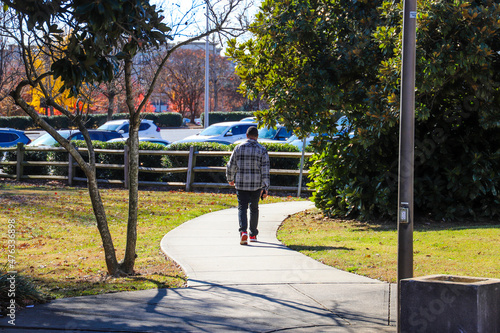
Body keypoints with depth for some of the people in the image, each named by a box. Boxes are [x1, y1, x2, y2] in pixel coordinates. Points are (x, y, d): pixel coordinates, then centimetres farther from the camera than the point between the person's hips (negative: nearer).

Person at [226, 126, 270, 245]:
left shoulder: (239, 148, 0)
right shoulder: (262, 150, -3)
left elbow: (230, 166, 5)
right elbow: (265, 170, -7)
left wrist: (230, 179, 23)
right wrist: (265, 188, -5)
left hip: (241, 184, 0)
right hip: (256, 185, 1)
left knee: (242, 208, 0)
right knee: (254, 208, 17)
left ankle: (243, 231, -23)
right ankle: (253, 234, 25)